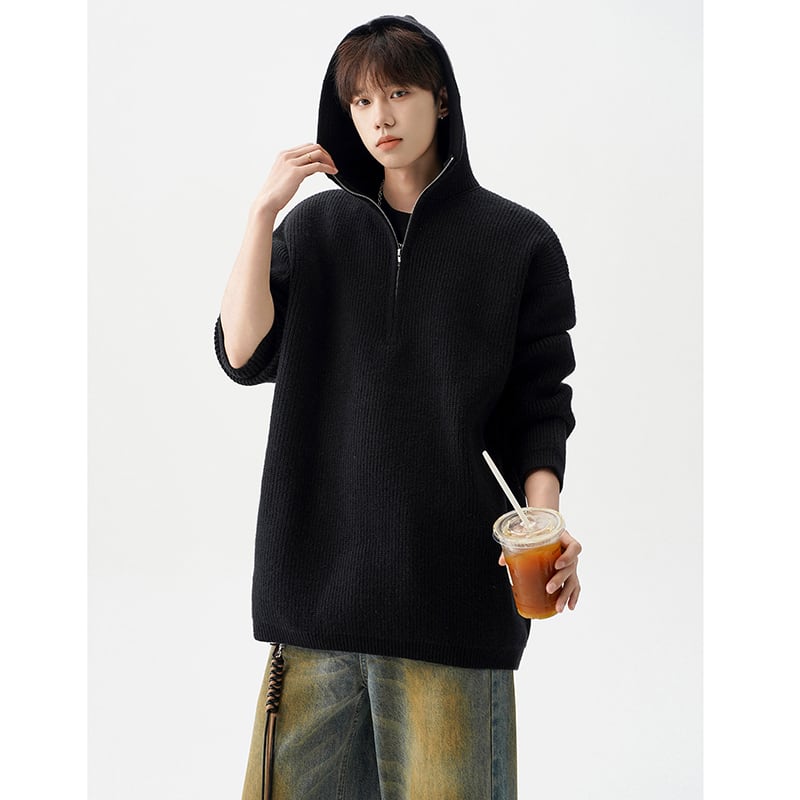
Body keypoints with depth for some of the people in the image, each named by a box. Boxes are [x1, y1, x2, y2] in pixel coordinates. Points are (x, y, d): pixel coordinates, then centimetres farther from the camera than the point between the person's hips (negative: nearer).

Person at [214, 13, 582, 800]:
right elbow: (244, 357, -1)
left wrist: (545, 520, -14)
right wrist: (263, 211, -7)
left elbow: (537, 407, 3)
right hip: (320, 565, 2)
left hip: (451, 578, -2)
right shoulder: (316, 226, 11)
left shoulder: (517, 241, 4)